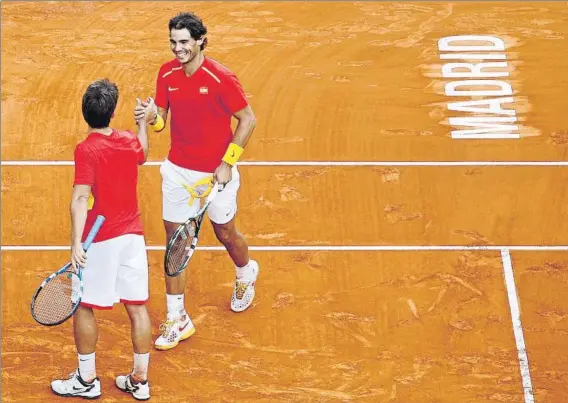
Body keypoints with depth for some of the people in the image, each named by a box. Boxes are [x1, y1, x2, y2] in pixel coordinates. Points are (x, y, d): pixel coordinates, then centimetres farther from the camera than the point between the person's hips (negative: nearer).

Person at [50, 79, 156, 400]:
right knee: (137, 307, 10)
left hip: (100, 241, -5)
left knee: (84, 307, 9)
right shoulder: (130, 141, 1)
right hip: (133, 235, 5)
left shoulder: (87, 150, -15)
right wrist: (145, 122, 42)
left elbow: (81, 198, -25)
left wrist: (77, 241, -31)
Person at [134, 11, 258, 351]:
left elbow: (248, 120, -12)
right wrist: (150, 118, -22)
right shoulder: (167, 74, -4)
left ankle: (246, 273, 50)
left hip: (216, 173, -4)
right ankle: (178, 319, 9)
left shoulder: (221, 77, -19)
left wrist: (227, 163, -15)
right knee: (174, 240, 2)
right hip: (178, 171, 4)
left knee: (225, 233, 15)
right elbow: (161, 120, 3)